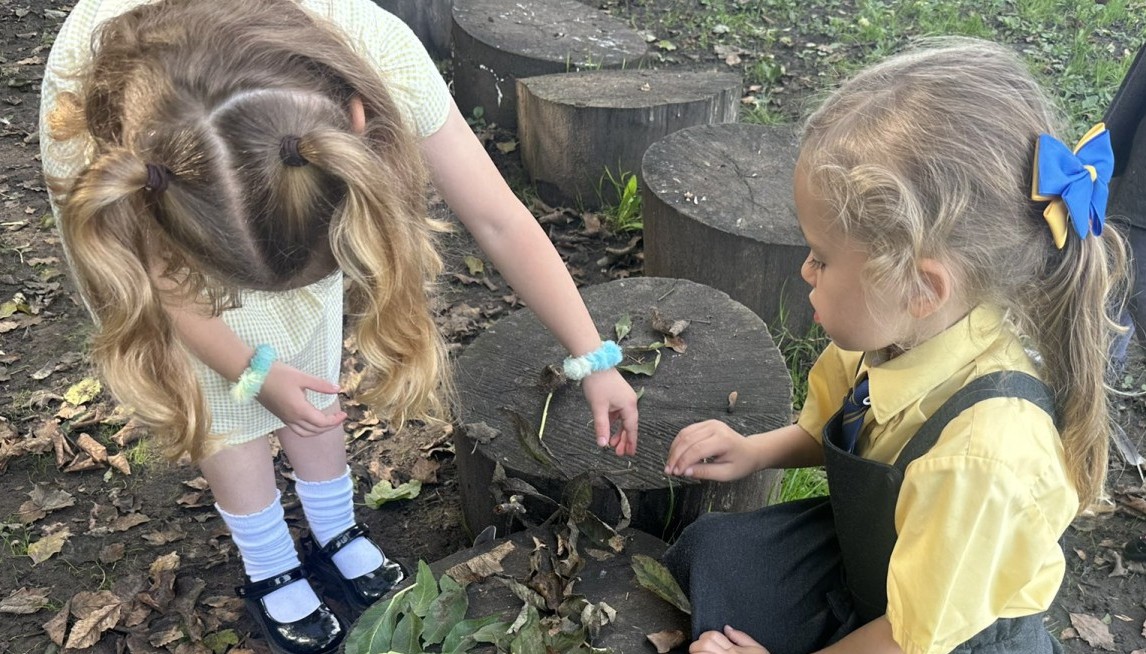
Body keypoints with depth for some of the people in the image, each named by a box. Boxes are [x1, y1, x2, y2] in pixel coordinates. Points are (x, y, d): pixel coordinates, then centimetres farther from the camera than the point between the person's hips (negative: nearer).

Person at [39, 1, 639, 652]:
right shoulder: (82, 119, -42)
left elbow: (500, 219, -30)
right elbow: (151, 277, -18)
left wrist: (594, 359, -23)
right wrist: (252, 371, -18)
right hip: (147, 208, -1)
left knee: (311, 380, 9)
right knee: (225, 402, 2)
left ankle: (336, 537, 34)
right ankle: (270, 574, 26)